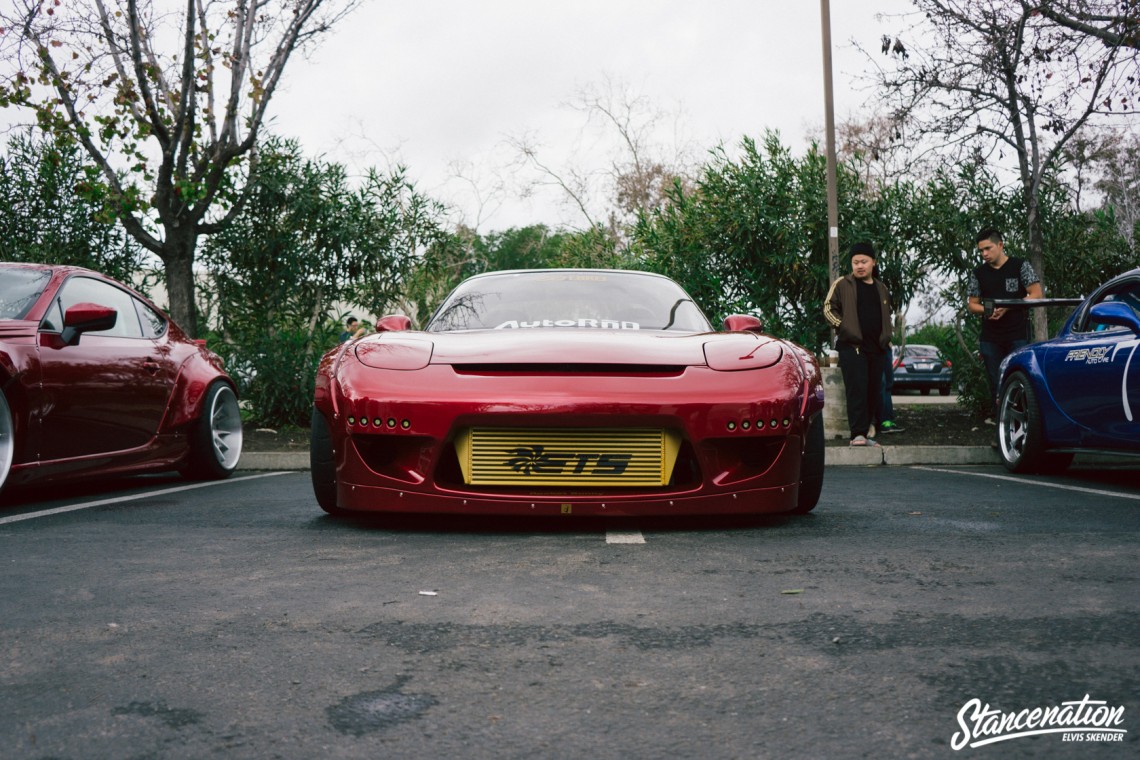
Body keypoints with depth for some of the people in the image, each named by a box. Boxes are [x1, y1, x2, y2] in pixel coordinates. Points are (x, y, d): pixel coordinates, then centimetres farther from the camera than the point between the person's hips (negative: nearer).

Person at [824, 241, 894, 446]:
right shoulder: (842, 285, 3)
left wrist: (886, 338, 17)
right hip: (852, 346, -6)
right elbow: (828, 309, 0)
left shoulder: (881, 288, 19)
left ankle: (863, 435, 14)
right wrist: (843, 327, -10)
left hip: (877, 349, 6)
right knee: (857, 390, -14)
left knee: (874, 392, 6)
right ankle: (857, 434, -15)